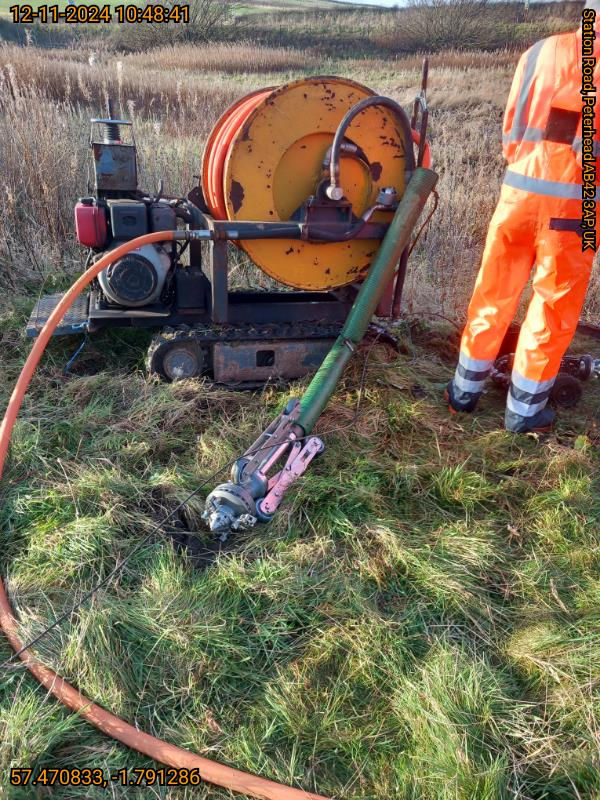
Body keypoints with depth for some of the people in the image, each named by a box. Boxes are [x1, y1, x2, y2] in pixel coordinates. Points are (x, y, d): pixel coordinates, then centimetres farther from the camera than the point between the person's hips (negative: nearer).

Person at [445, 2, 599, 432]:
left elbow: (510, 130, 13)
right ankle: (525, 410, 16)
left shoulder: (539, 51, 10)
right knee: (553, 307, 7)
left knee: (494, 293, 13)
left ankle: (465, 390, 23)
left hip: (519, 190, 4)